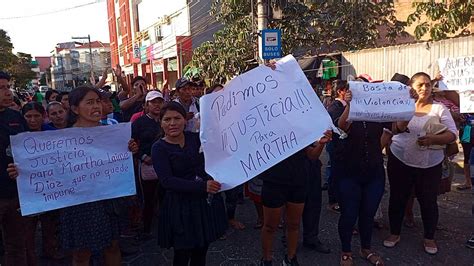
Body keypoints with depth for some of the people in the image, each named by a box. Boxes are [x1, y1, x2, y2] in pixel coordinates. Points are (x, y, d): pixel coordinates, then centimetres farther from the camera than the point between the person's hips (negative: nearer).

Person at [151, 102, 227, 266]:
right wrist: (202, 186, -28)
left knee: (201, 252, 15)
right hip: (180, 206, -3)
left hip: (207, 201, 4)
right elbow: (167, 181, -20)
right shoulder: (159, 148, -8)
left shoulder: (196, 138, 2)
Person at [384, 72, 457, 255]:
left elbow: (452, 134, -6)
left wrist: (433, 139, -24)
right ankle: (394, 233, 27)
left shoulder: (439, 108, 0)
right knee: (397, 199, 9)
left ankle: (429, 238, 30)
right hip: (400, 161, 0)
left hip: (430, 165, 0)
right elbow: (396, 128, -9)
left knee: (428, 201, 9)